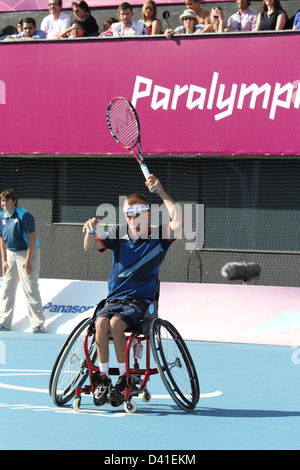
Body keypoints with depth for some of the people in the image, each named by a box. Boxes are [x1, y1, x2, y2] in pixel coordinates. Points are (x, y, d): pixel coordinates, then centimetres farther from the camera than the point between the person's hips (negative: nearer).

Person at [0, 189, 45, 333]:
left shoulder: (24, 216, -17)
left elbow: (32, 238, -19)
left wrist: (28, 260, -23)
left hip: (26, 253, -7)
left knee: (30, 289, -10)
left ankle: (38, 325, -8)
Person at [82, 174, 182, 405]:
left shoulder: (158, 236, -2)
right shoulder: (118, 233, 7)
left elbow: (178, 220, -20)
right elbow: (90, 247, -1)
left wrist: (161, 192, -25)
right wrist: (90, 231, -23)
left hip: (141, 300, -3)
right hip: (115, 298, 3)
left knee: (116, 323, -31)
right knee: (101, 322, -29)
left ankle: (124, 378, -17)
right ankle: (103, 378, -18)